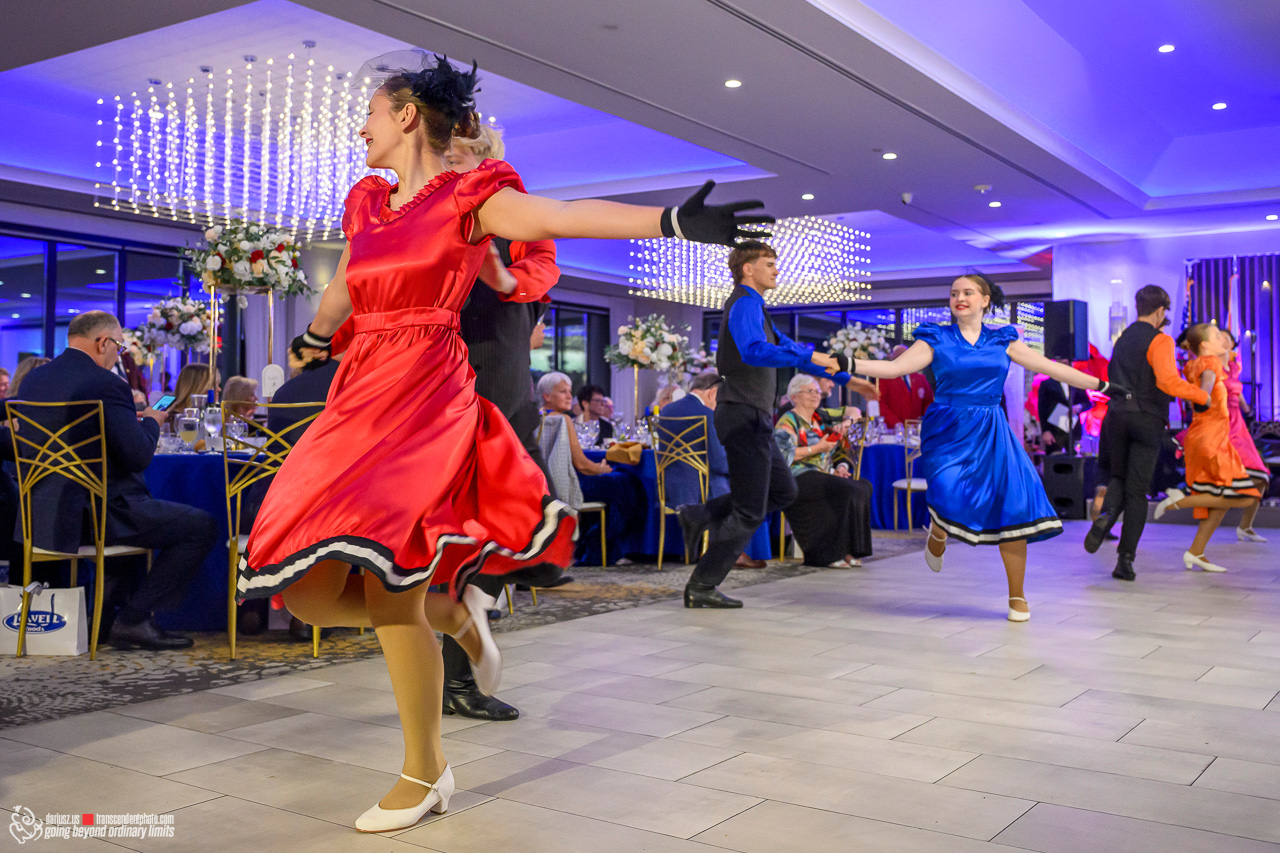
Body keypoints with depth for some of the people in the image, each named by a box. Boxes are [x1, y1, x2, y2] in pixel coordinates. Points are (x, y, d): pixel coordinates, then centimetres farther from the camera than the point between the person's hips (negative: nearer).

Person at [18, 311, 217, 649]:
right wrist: (151, 421, 3)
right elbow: (139, 456, -18)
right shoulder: (106, 384, -16)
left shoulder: (33, 379, 9)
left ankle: (104, 609, 35)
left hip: (43, 517, 9)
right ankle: (132, 620, -2)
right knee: (202, 527, -2)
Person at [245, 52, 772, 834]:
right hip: (359, 399, 7)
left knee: (388, 593, -10)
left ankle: (425, 774, 11)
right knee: (308, 590, -1)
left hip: (427, 399, -7)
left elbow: (560, 217, -16)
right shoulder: (367, 204, 18)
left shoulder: (467, 196, -2)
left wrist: (675, 221, -28)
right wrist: (311, 342, 50)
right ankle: (454, 613, 23)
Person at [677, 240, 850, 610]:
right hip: (744, 416, -10)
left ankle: (700, 516, 17)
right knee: (749, 512, -4)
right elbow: (754, 351, -34)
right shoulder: (744, 305, -13)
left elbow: (786, 347, 26)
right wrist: (809, 357, -35)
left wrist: (843, 375, 24)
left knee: (783, 490, 17)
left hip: (753, 419, 10)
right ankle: (701, 587, 3)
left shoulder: (754, 307, 19)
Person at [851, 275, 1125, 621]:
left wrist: (1101, 385, 12)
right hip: (949, 433, -2)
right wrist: (850, 365, -18)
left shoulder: (1002, 341, 10)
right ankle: (938, 532, 17)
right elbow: (896, 367, -5)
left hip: (990, 435, 2)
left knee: (1013, 508, -6)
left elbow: (1051, 368, 13)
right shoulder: (937, 339, 5)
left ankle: (1017, 596, 10)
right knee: (950, 498, -24)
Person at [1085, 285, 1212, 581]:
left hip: (1117, 415, 5)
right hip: (1147, 420, -5)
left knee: (1119, 476, 21)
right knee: (1137, 489, 1)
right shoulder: (1160, 340, -8)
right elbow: (1167, 381, -21)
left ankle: (1106, 514, -13)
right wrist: (1202, 395, -11)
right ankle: (1125, 559, 1)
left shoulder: (1123, 339, 13)